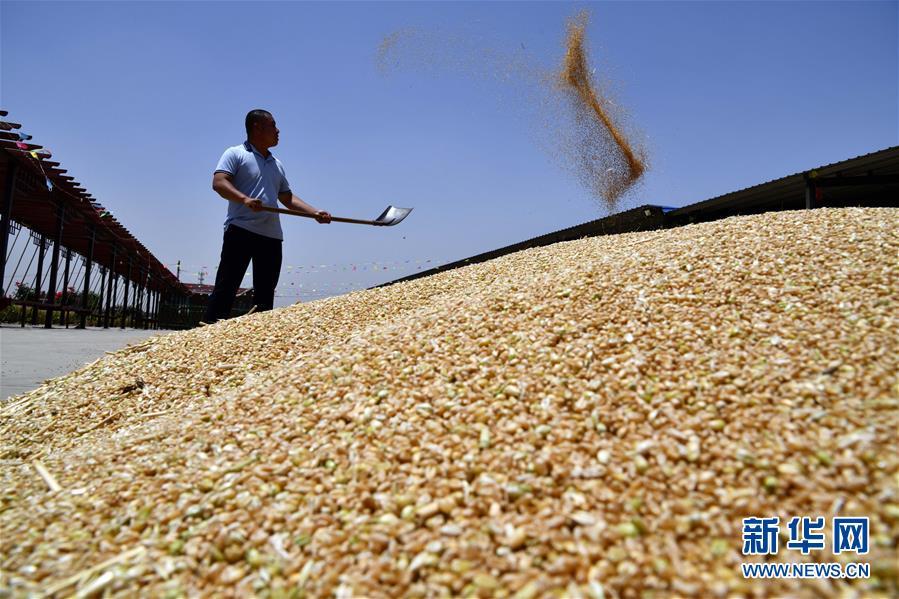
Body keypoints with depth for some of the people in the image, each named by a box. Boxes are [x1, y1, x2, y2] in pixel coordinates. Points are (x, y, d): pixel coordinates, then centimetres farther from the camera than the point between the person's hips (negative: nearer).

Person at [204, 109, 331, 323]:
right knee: (226, 287, -9)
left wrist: (315, 213, 11)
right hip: (240, 231, -6)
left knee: (265, 293, 5)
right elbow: (218, 182, -10)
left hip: (272, 236, 6)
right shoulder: (235, 154, 4)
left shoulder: (277, 165, 24)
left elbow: (288, 198, 25)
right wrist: (244, 199, -27)